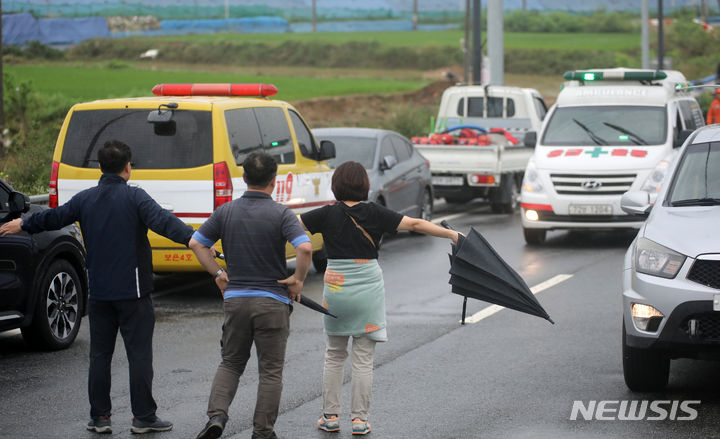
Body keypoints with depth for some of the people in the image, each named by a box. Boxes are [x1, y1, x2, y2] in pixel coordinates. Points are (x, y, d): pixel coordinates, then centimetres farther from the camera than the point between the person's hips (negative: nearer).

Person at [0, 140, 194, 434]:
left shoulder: (85, 199, 5)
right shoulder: (134, 197, -9)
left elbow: (53, 218, 17)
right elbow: (162, 221, -24)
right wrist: (193, 238, -33)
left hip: (99, 292, 4)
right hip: (133, 289, -4)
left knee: (100, 354, 11)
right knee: (139, 354, 0)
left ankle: (99, 417, 12)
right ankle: (144, 417, 1)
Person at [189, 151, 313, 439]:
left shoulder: (226, 211, 2)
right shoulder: (280, 214, -10)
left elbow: (196, 244, 5)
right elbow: (305, 248, -22)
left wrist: (218, 274, 11)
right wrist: (298, 280, -7)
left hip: (234, 298, 3)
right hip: (272, 302, -3)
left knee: (231, 363, 17)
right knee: (270, 370, 7)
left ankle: (216, 415, -3)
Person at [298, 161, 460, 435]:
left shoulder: (328, 214, -4)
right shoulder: (375, 214, -5)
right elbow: (415, 224, -6)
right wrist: (451, 234, 1)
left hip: (336, 290, 1)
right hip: (368, 289, -1)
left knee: (334, 356, 14)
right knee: (363, 359, 4)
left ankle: (330, 416, 14)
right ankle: (359, 420, 4)